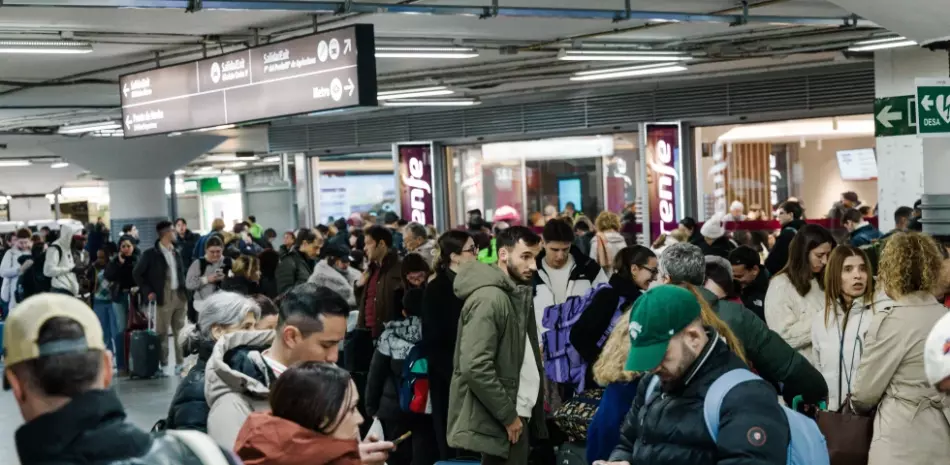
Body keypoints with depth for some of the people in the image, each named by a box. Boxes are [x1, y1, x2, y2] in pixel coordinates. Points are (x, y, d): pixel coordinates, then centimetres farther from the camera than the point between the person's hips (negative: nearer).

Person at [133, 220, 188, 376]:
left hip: (179, 296, 5)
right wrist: (148, 291, -6)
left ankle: (180, 363, 12)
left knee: (180, 331, 6)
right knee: (162, 332, -2)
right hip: (164, 297, -5)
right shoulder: (151, 254, -4)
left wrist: (185, 291, 9)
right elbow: (137, 273, -1)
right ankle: (163, 365, 4)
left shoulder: (176, 252, 13)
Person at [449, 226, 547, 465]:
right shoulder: (489, 299, -17)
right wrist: (508, 416, -18)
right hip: (498, 421, -9)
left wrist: (518, 413, 9)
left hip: (517, 414, 9)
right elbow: (475, 367, -24)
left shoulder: (516, 295, 13)